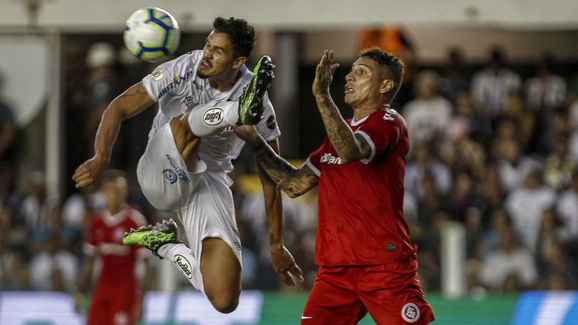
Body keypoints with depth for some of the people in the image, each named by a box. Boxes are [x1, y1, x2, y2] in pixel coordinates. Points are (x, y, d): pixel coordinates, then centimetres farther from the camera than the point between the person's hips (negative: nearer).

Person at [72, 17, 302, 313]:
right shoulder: (183, 69, -13)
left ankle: (166, 246, 13)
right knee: (190, 118, -31)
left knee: (225, 300, -14)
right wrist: (100, 159, -31)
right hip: (160, 175, -1)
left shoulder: (262, 108, -11)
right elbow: (119, 108, -13)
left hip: (209, 184, 1)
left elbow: (271, 177, -2)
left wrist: (276, 246, 1)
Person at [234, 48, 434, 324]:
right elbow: (294, 184, 21)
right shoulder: (340, 131, 20)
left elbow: (350, 151, -27)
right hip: (335, 268, 6)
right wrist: (255, 141, 15)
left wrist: (322, 95, -30)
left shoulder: (388, 122, -5)